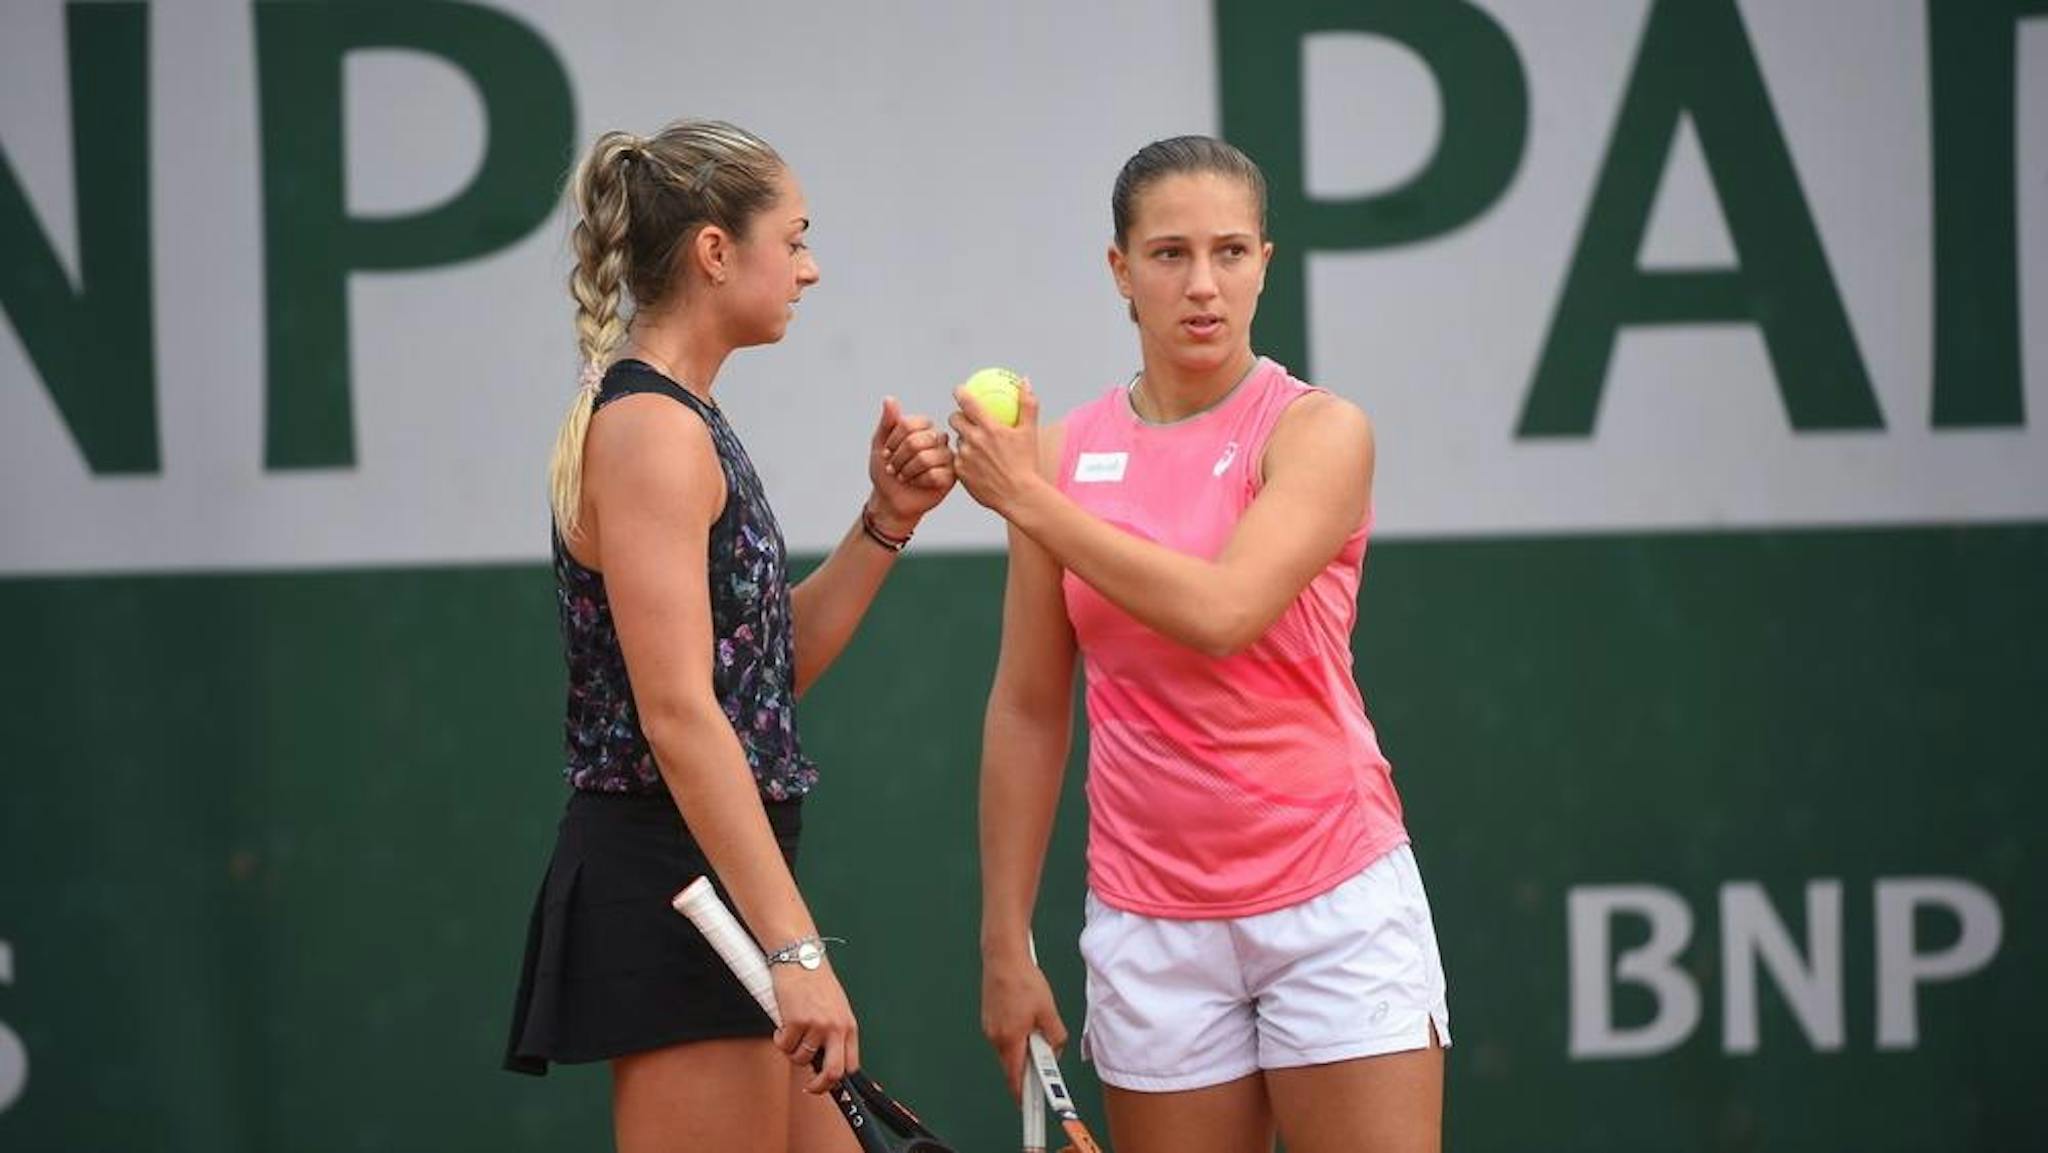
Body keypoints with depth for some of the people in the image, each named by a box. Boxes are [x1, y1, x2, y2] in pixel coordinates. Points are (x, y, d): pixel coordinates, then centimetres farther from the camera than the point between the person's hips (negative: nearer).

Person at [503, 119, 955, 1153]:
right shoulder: (648, 428, -15)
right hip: (669, 884, -10)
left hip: (723, 884, 10)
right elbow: (678, 716, -22)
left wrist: (883, 523, 8)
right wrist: (794, 948, -26)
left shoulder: (677, 421, 15)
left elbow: (772, 664, 20)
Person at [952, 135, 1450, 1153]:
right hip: (1152, 930, 3)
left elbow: (1222, 612, -22)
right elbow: (1028, 711, 9)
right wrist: (1006, 941, 8)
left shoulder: (1319, 431, -6)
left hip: (1334, 898, -3)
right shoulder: (1063, 455, 5)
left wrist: (1032, 499, -14)